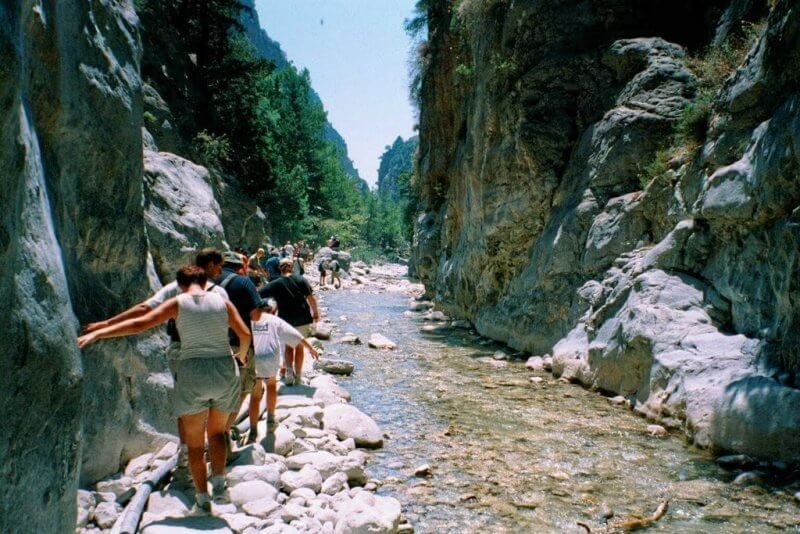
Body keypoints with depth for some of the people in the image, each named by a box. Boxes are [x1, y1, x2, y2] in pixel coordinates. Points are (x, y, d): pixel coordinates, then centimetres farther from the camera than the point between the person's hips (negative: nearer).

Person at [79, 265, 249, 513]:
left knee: (195, 442, 13)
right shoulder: (222, 301, 5)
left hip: (193, 374, -2)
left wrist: (96, 333, 1)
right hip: (226, 372, 2)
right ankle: (218, 479, 5)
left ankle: (202, 497, 15)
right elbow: (245, 333, 3)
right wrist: (242, 355, 23)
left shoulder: (178, 303, 0)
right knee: (217, 432, 22)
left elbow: (139, 324, -5)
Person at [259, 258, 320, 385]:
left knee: (289, 346, 19)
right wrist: (315, 312, 6)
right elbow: (311, 297, -5)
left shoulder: (275, 284, -6)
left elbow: (258, 294, -10)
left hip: (286, 320, 0)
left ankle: (289, 372, 5)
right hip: (303, 319, 1)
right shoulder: (300, 279, -4)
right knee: (300, 347, 13)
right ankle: (298, 376, 18)